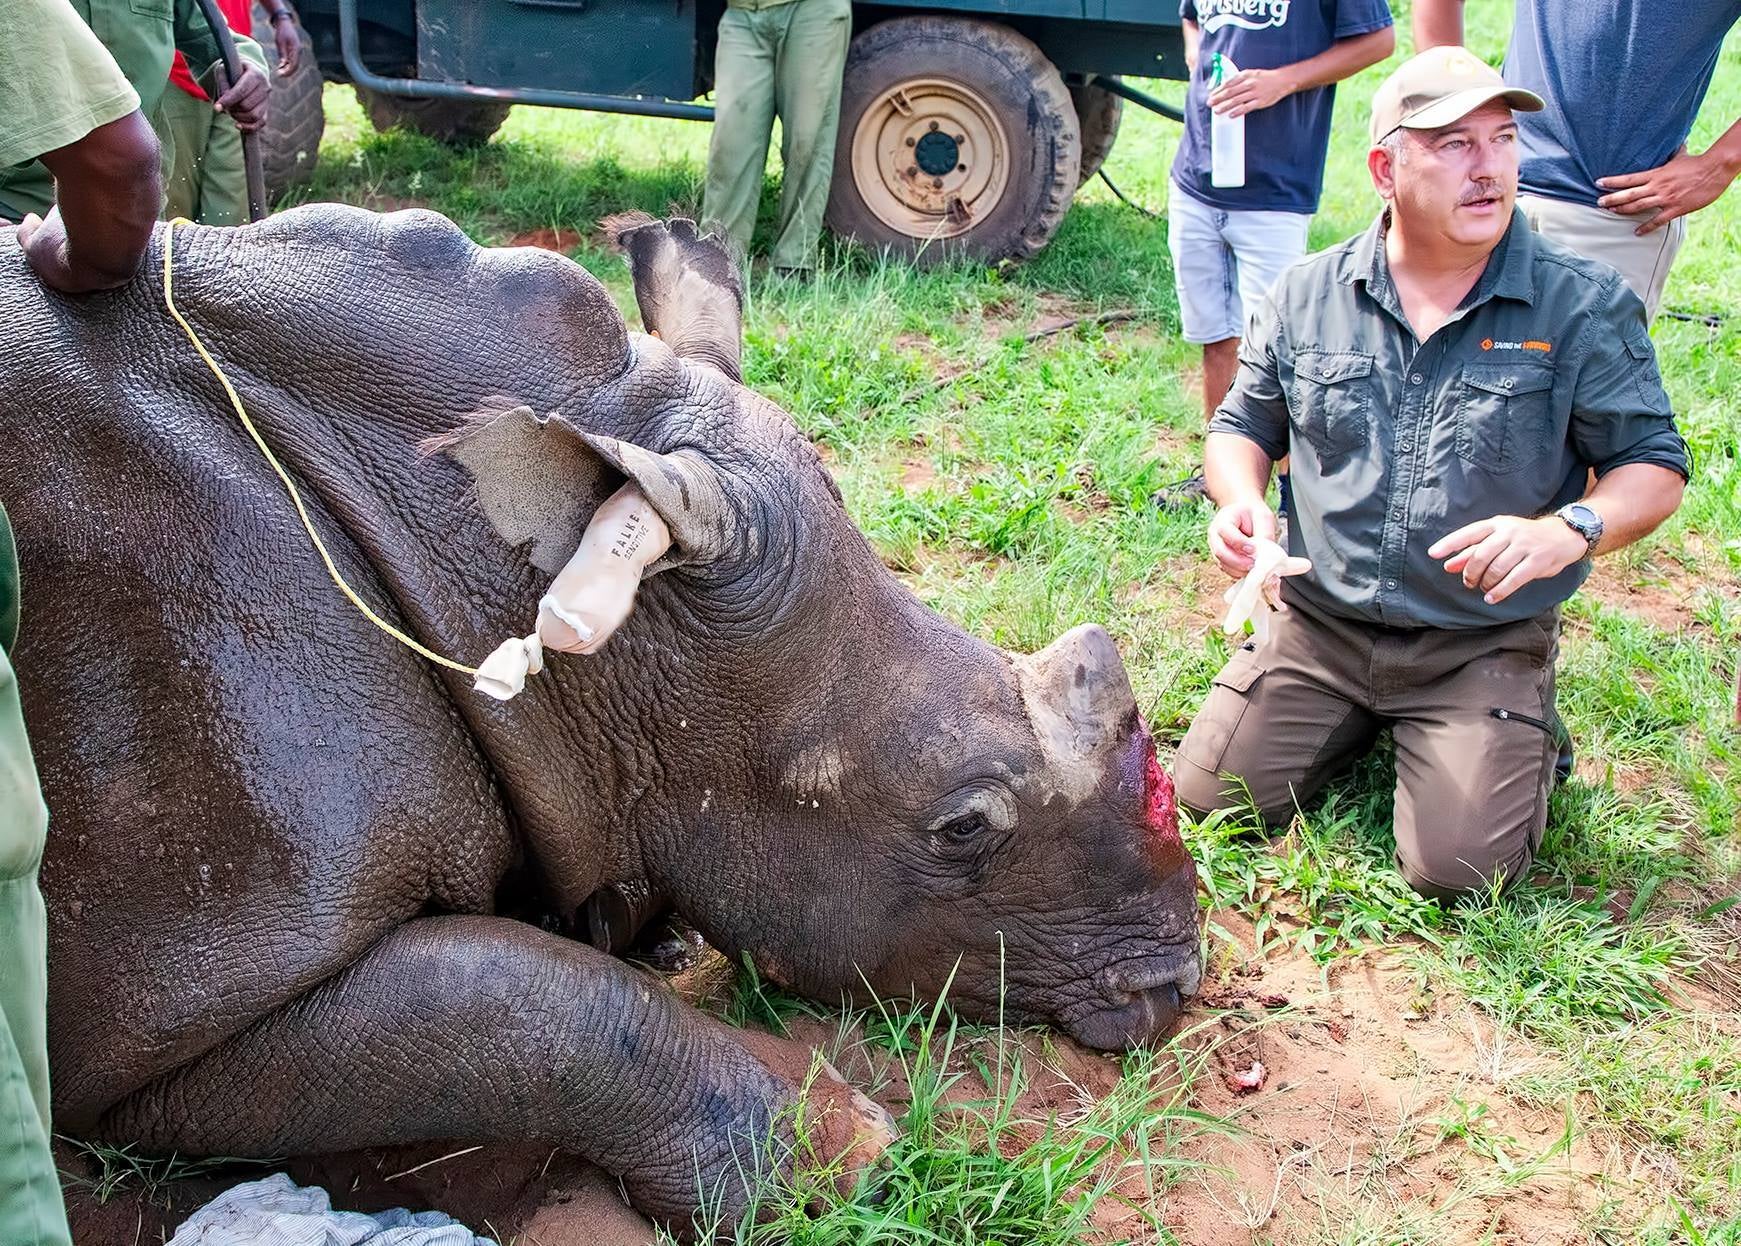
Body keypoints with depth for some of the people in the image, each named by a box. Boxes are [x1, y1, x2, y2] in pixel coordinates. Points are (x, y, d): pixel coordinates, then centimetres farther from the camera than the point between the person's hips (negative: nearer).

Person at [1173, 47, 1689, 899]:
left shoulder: (1583, 307, -7)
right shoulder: (1308, 296, 1)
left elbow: (1653, 467, -4)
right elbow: (1243, 427, 12)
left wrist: (1569, 530, -26)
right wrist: (1242, 500, -12)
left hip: (1485, 644, -2)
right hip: (1321, 625, 3)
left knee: (1457, 867, -16)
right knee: (1208, 794, -5)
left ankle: (1524, 733, 18)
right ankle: (1363, 719, 23)